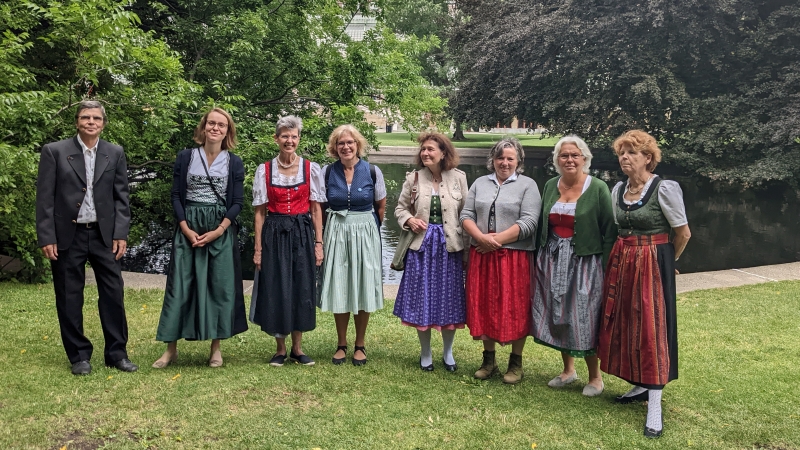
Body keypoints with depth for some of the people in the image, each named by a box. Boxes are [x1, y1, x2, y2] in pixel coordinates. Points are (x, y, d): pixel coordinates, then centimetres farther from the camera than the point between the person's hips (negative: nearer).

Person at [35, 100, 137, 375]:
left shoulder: (115, 154, 6)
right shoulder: (54, 151, -1)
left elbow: (121, 196, 6)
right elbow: (44, 198, -2)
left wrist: (121, 234, -2)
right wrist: (47, 238, -7)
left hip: (104, 234, 2)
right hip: (67, 236, -1)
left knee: (113, 295, 2)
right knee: (69, 299, 6)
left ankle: (116, 353, 14)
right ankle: (79, 356, 19)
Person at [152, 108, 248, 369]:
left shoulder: (234, 163, 5)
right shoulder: (185, 158, 5)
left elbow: (236, 202, 1)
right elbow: (176, 196, 3)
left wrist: (218, 231, -12)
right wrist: (186, 229, -9)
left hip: (221, 230, 0)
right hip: (188, 228, 0)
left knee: (220, 286, 1)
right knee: (180, 285, 0)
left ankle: (216, 347, 11)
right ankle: (171, 348, 8)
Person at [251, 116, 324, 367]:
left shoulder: (311, 169, 2)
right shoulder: (264, 170, 2)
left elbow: (316, 209, 4)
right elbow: (260, 211, 3)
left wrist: (318, 243, -1)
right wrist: (258, 248, -2)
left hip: (302, 234, 0)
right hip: (274, 235, 0)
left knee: (302, 290, 4)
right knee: (276, 291, 2)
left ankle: (297, 348, 18)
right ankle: (280, 349, 17)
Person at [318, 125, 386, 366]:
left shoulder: (372, 172, -3)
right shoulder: (327, 172, 0)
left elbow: (381, 206, 9)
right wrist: (340, 224, 10)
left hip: (365, 235, -1)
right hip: (335, 234, 1)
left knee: (362, 288, 4)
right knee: (338, 289, 5)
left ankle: (360, 345, 18)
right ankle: (341, 344, 19)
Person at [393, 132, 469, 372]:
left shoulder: (458, 178, -1)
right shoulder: (414, 178, 1)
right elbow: (400, 208, 10)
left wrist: (466, 248, -3)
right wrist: (409, 220, -11)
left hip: (449, 246, 0)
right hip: (421, 244, 1)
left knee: (449, 299, 8)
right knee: (421, 298, 7)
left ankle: (448, 353, 26)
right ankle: (425, 354, 24)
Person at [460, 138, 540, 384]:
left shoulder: (528, 185, 1)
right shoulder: (480, 183, 14)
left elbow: (529, 222, -10)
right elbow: (466, 216, 6)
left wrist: (497, 240, -14)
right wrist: (481, 237, -12)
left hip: (515, 257, -3)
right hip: (482, 256, 4)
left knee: (514, 309, 1)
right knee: (484, 306, 8)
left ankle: (516, 363, 15)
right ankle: (488, 359, 22)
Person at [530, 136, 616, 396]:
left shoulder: (598, 188, -7)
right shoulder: (550, 186, 8)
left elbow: (609, 231, -9)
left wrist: (606, 266, -14)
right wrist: (538, 259, 9)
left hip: (584, 263, -5)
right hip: (552, 260, 5)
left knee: (584, 317, -1)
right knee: (557, 315, 10)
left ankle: (595, 377, 17)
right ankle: (568, 370, 28)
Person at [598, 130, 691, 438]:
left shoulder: (664, 189, -12)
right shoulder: (618, 189, 7)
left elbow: (683, 233, -5)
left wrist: (667, 260, 7)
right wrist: (624, 255, 16)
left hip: (653, 263, -6)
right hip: (622, 263, 7)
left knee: (651, 327, -5)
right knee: (624, 324, 10)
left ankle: (655, 405, 0)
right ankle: (641, 386, 27)